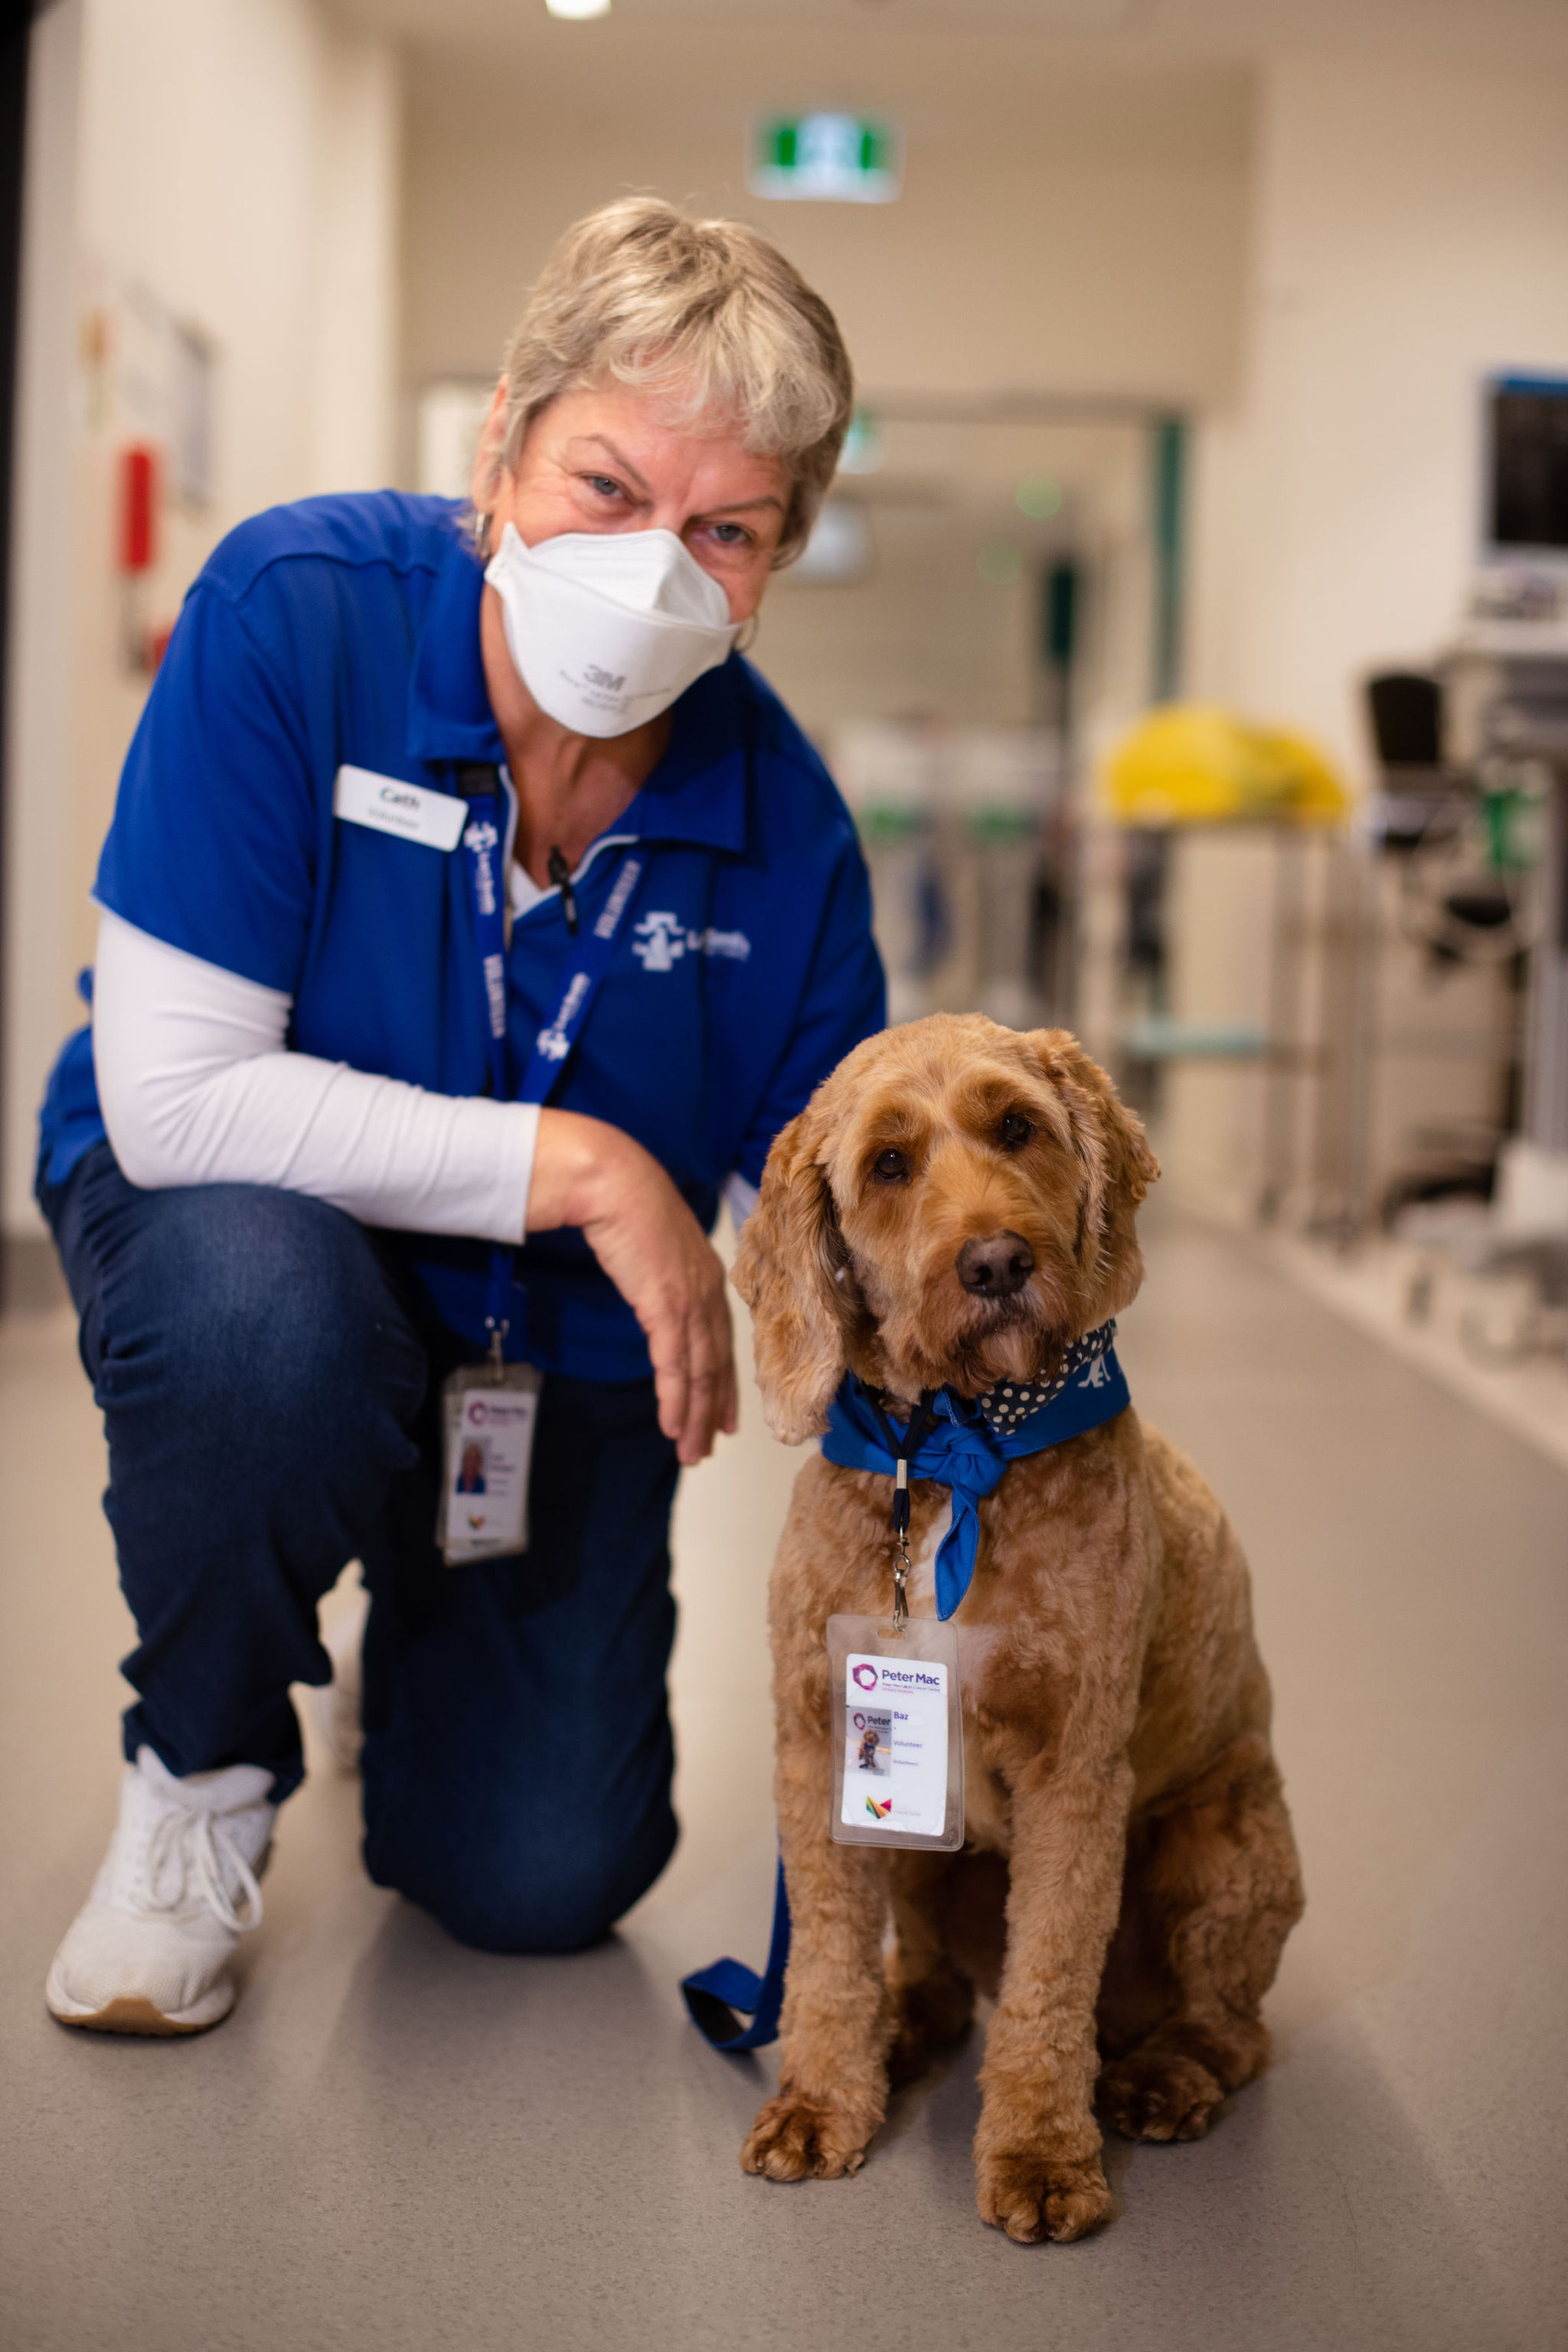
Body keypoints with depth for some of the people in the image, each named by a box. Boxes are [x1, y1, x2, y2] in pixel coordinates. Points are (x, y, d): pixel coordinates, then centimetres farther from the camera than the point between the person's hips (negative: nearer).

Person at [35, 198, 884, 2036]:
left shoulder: (781, 820, -18)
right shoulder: (293, 611, -26)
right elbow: (172, 1096, -29)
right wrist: (584, 1169, -30)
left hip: (557, 1340, 3)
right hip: (239, 1215, -2)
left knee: (544, 1883, -2)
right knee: (258, 1303, -40)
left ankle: (428, 1643, 36)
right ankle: (201, 1773, -7)